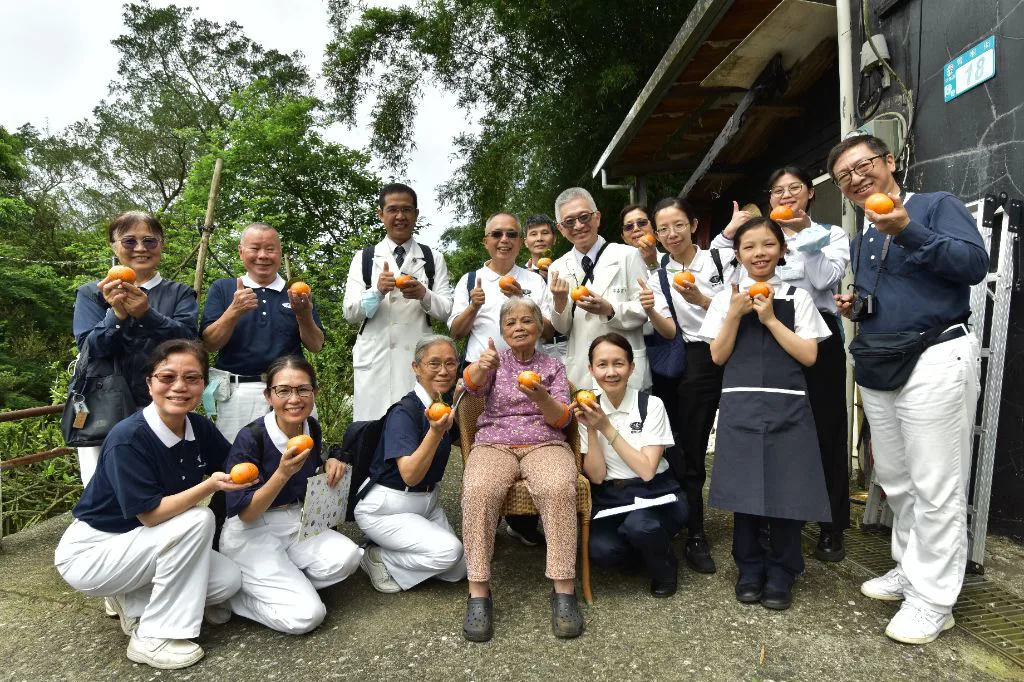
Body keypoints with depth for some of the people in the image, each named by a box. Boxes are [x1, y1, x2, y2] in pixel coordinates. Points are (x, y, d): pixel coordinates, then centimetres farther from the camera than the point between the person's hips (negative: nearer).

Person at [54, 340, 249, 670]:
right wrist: (210, 485, -38)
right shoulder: (128, 438, -27)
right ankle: (153, 638, -14)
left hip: (138, 545, 6)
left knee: (229, 580, -12)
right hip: (89, 553, -6)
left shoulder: (200, 428, -8)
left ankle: (134, 601, 9)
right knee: (199, 519, -28)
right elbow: (150, 513, -29)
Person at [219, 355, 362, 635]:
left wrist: (330, 465, -6)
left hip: (298, 525, 6)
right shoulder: (250, 438, -20)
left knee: (347, 557, -23)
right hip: (251, 535, -5)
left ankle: (285, 583, 1)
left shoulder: (312, 428, -3)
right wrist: (283, 473, -32)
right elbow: (244, 514, -18)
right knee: (306, 615, -18)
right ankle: (234, 594, 5)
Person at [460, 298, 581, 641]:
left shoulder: (553, 367, 14)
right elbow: (473, 384, -9)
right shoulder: (495, 361, 15)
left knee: (559, 489, -34)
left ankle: (564, 591, -26)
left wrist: (541, 397, -21)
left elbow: (562, 420, 1)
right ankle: (478, 594, -25)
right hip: (494, 443, 0)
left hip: (544, 443, 0)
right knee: (478, 492, -33)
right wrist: (482, 366, -34)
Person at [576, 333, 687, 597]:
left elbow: (647, 471, -19)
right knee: (601, 550, -26)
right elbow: (596, 476, -7)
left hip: (655, 494, -2)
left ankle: (664, 566, 2)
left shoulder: (651, 405, -10)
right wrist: (591, 428, -20)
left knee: (638, 526, -34)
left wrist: (607, 428, -22)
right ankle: (643, 545, 11)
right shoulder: (590, 408, -2)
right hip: (610, 498, 3)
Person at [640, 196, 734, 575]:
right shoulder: (657, 277, 7)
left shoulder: (721, 260, 1)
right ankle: (695, 536, 18)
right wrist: (650, 312, -26)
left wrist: (699, 299, -18)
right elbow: (669, 332, -4)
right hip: (682, 363, 2)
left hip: (720, 357, -2)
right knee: (688, 451, 3)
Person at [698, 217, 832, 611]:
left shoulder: (797, 298, 6)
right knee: (743, 487, 3)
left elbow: (809, 356, -1)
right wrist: (735, 314, -8)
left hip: (786, 405, 0)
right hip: (740, 404, 1)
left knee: (786, 488, -1)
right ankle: (750, 569, 22)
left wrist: (770, 319, -8)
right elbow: (718, 356, 3)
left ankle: (780, 575, 19)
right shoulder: (726, 298, 7)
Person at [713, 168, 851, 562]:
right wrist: (729, 232, -8)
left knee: (825, 430, 2)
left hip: (818, 337, -1)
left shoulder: (832, 235, 10)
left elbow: (826, 278, -9)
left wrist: (802, 235, -10)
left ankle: (832, 530, 15)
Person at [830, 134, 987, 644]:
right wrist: (850, 305, 7)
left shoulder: (936, 206, -2)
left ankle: (933, 597, 10)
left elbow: (975, 264, -17)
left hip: (935, 360, -7)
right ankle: (911, 568, 30)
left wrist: (908, 231, -25)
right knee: (895, 481, 15)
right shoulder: (859, 241, 19)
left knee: (935, 487, -1)